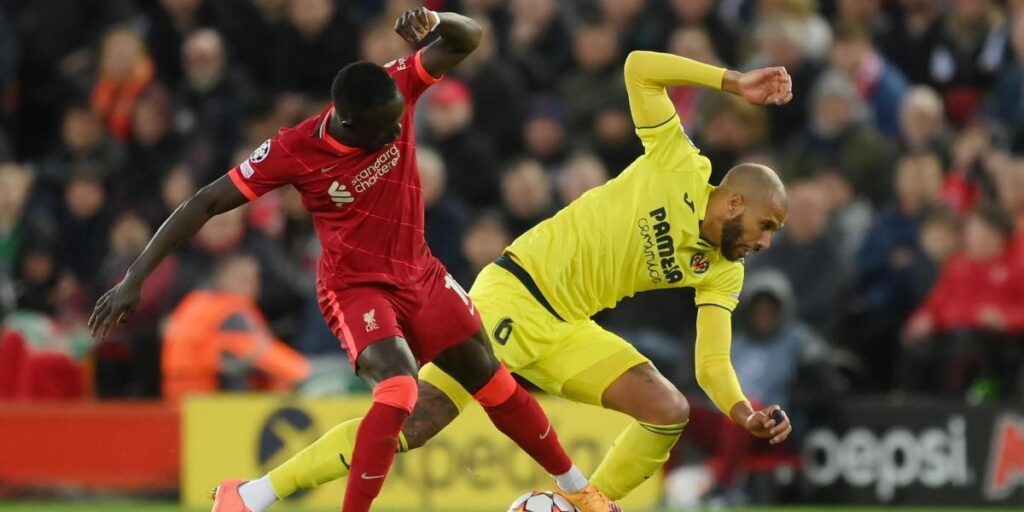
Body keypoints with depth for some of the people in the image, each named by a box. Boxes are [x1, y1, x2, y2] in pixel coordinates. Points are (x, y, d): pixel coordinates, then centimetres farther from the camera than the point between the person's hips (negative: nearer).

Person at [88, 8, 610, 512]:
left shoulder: (393, 91, -17)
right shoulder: (293, 152, -25)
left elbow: (467, 39, -11)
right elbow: (206, 204, -18)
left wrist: (433, 21, -36)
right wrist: (135, 278, -19)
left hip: (419, 276, 5)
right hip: (356, 286, -5)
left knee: (495, 384, 13)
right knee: (399, 389, -30)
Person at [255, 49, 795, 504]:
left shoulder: (721, 274, 6)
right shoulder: (681, 169, -9)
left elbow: (712, 363, 0)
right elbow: (639, 67, -12)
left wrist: (744, 413, -19)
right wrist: (735, 82, -16)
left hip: (566, 329, 7)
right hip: (512, 296, -7)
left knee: (670, 412, -9)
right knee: (414, 424, -17)